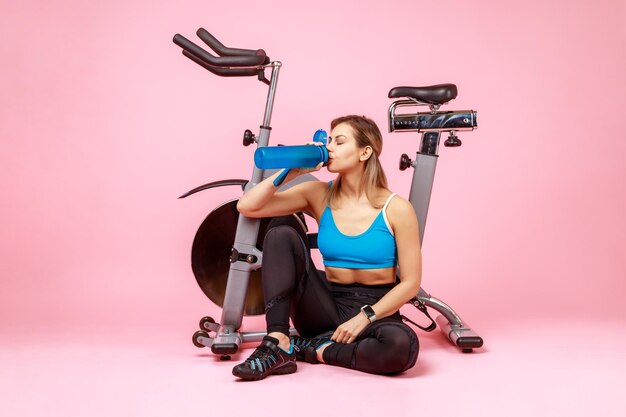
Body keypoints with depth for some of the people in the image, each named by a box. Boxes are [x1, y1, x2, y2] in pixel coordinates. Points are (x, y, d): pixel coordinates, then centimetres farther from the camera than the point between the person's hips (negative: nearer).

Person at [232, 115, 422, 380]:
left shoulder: (396, 209, -9)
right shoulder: (318, 195, 0)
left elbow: (410, 282, -8)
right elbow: (247, 207, -8)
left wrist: (365, 317, -18)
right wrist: (293, 171, -14)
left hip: (374, 309, -2)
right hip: (328, 307, 2)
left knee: (402, 344, -37)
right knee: (282, 230, -15)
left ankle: (307, 348, -13)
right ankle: (278, 344, -24)